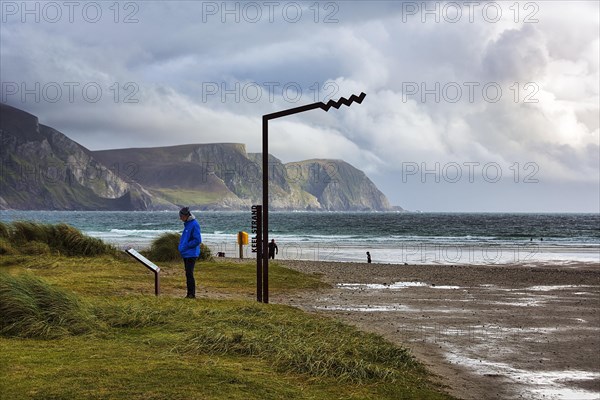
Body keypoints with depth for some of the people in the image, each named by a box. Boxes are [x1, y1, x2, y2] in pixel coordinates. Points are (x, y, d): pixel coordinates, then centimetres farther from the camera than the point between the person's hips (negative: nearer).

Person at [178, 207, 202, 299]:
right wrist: (181, 247, 12)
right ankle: (189, 294, 17)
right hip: (186, 254, 10)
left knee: (189, 274, -9)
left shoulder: (194, 225, -16)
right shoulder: (187, 224, 14)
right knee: (188, 274, 12)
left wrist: (186, 246, -17)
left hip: (191, 254, -10)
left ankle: (192, 294, -5)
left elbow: (197, 240, -20)